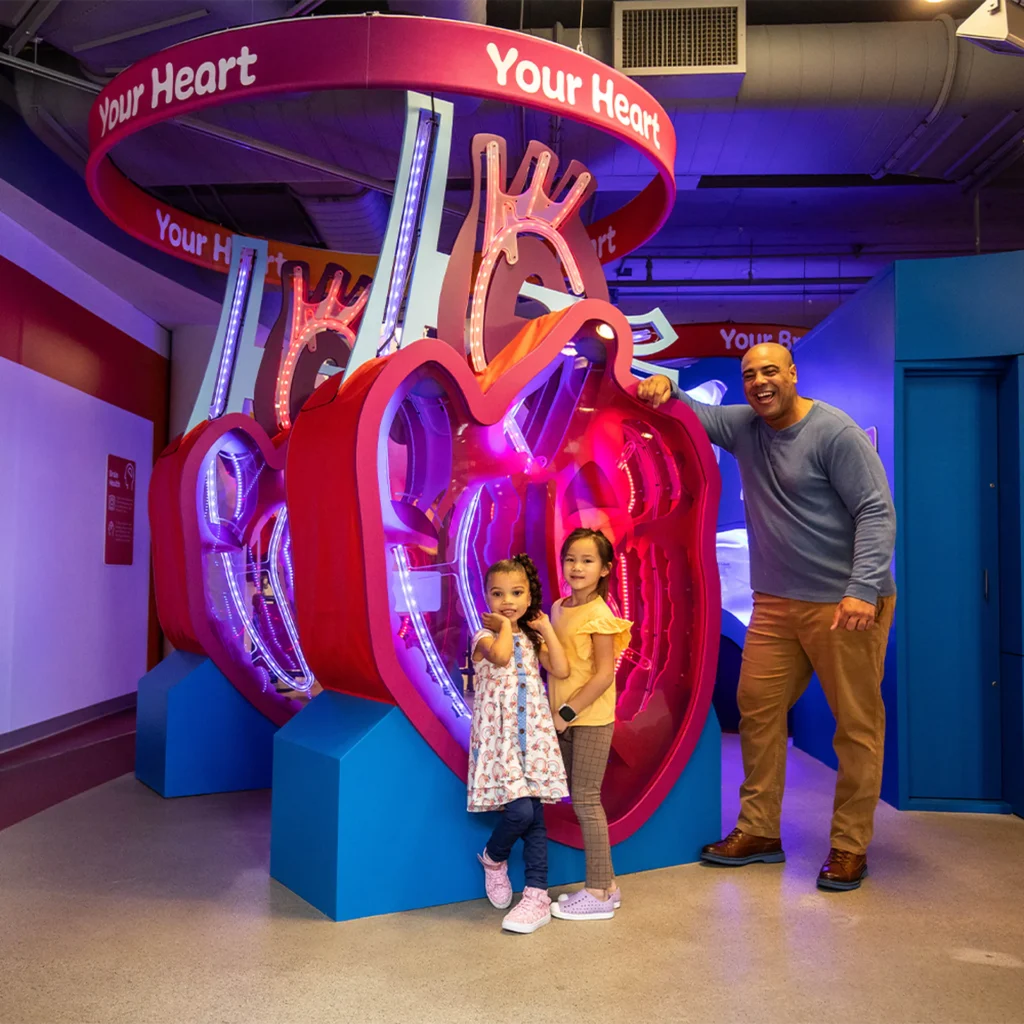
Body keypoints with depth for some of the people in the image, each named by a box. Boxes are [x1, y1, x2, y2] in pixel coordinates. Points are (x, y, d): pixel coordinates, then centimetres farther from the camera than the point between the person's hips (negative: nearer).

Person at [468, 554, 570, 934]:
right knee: (520, 811, -16)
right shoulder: (485, 638, -5)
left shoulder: (532, 639, 11)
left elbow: (561, 670, -4)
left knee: (535, 818, 6)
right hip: (499, 737, -5)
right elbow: (501, 655, -29)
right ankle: (493, 859, 16)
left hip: (533, 735, 5)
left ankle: (537, 897, 16)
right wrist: (504, 625, -13)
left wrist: (546, 629, -3)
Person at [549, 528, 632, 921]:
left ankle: (598, 893, 10)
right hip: (566, 719, 8)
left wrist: (569, 711, -18)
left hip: (591, 719, -8)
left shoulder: (599, 615, -15)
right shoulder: (558, 609, 8)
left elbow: (604, 674, -18)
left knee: (585, 799, -2)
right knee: (582, 799, 13)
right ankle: (604, 884, 25)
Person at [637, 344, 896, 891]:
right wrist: (665, 387, -6)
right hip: (775, 603, 7)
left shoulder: (835, 432, -11)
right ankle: (759, 831, 21)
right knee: (757, 708, 8)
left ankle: (850, 846, 15)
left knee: (857, 723, 2)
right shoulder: (744, 426, 8)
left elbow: (876, 512, -14)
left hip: (846, 605, -6)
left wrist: (864, 588, -24)